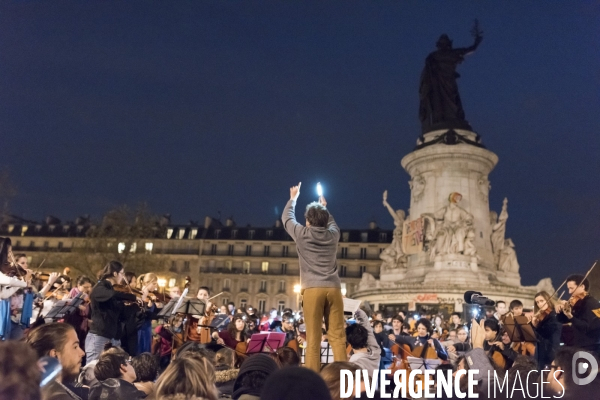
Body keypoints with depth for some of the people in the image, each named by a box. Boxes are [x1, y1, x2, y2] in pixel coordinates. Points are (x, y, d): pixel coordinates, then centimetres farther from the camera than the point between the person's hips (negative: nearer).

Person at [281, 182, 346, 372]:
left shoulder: (302, 234, 6)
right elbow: (332, 222, 39)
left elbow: (287, 218, 25)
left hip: (313, 289, -2)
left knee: (313, 338, -4)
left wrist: (293, 198, 39)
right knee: (338, 336, 2)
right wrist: (324, 207, 50)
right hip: (334, 288, 3)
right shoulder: (333, 234, 13)